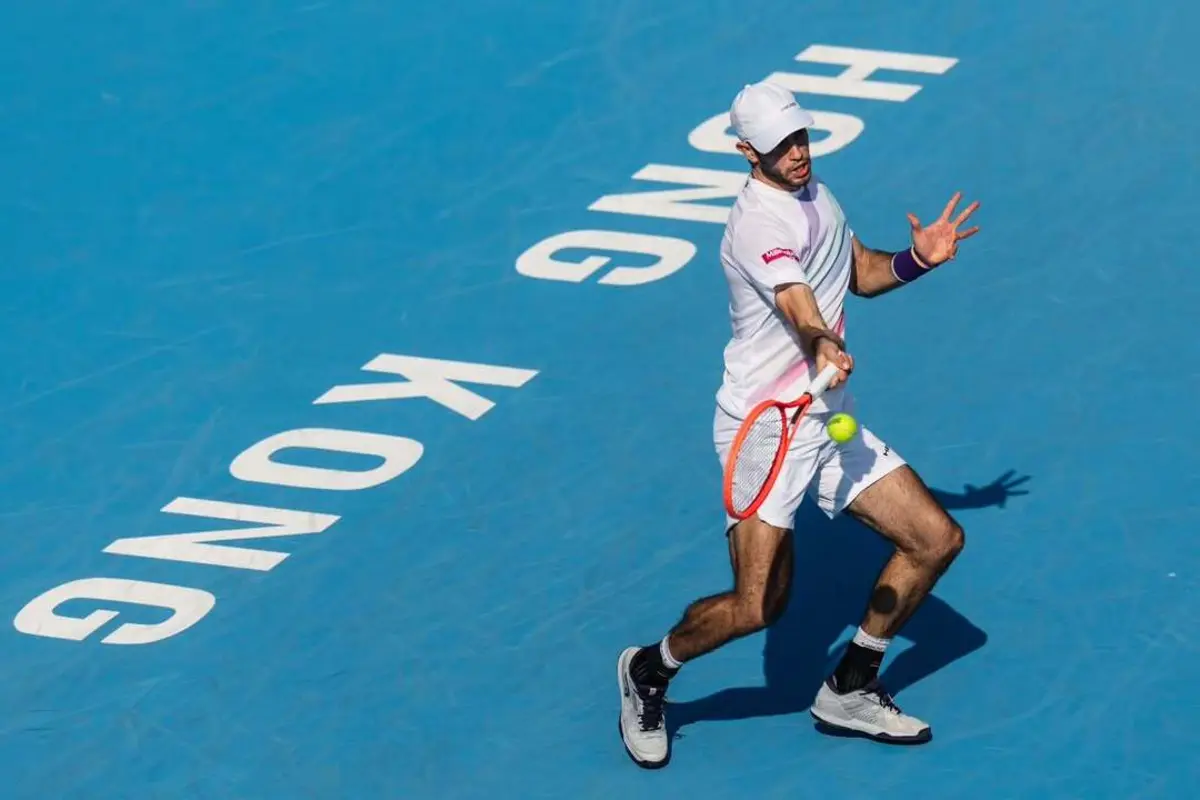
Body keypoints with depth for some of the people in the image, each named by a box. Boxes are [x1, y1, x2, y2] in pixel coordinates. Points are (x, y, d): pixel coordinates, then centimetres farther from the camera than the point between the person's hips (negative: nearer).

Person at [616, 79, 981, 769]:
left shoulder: (814, 191, 9)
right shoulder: (758, 220, -19)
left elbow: (859, 273, 23)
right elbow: (797, 300, -37)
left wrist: (917, 259, 5)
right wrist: (823, 347, -58)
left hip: (829, 420, 9)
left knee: (938, 539, 3)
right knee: (759, 604, -19)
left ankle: (851, 690, 19)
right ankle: (650, 671, 11)